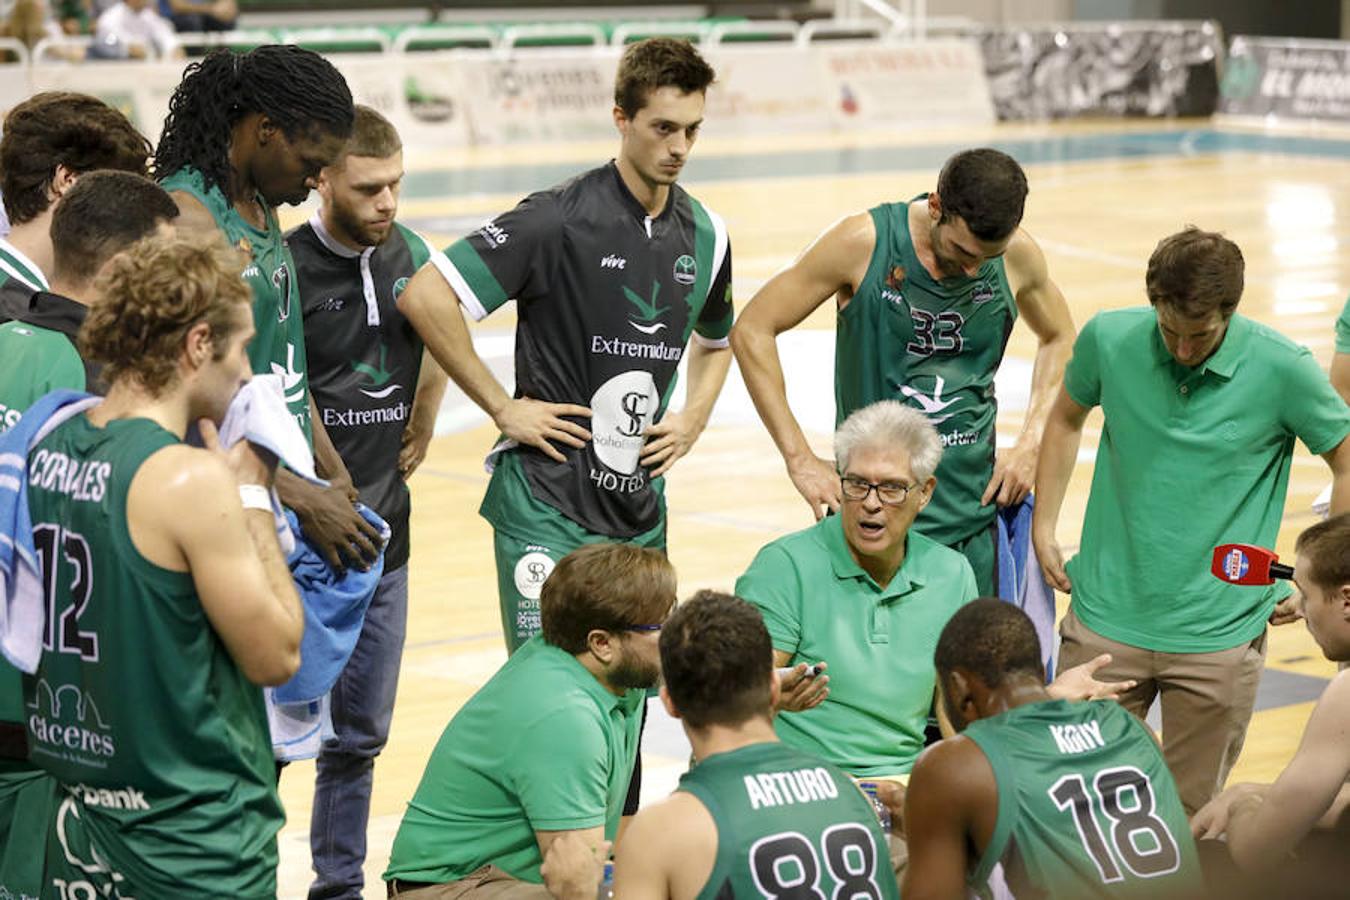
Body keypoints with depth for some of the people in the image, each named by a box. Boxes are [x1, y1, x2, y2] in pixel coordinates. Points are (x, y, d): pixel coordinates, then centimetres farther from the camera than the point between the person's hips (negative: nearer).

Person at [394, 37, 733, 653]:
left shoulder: (704, 234, 7)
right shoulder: (560, 217, -12)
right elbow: (424, 297, -15)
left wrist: (692, 421, 10)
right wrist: (502, 408, -12)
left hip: (642, 510, 6)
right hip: (546, 504, -6)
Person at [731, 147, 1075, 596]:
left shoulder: (1018, 255, -2)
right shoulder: (862, 243, -12)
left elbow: (1059, 338, 19)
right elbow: (752, 329, -7)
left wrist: (1030, 443, 6)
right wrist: (799, 458, -10)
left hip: (975, 520, 3)